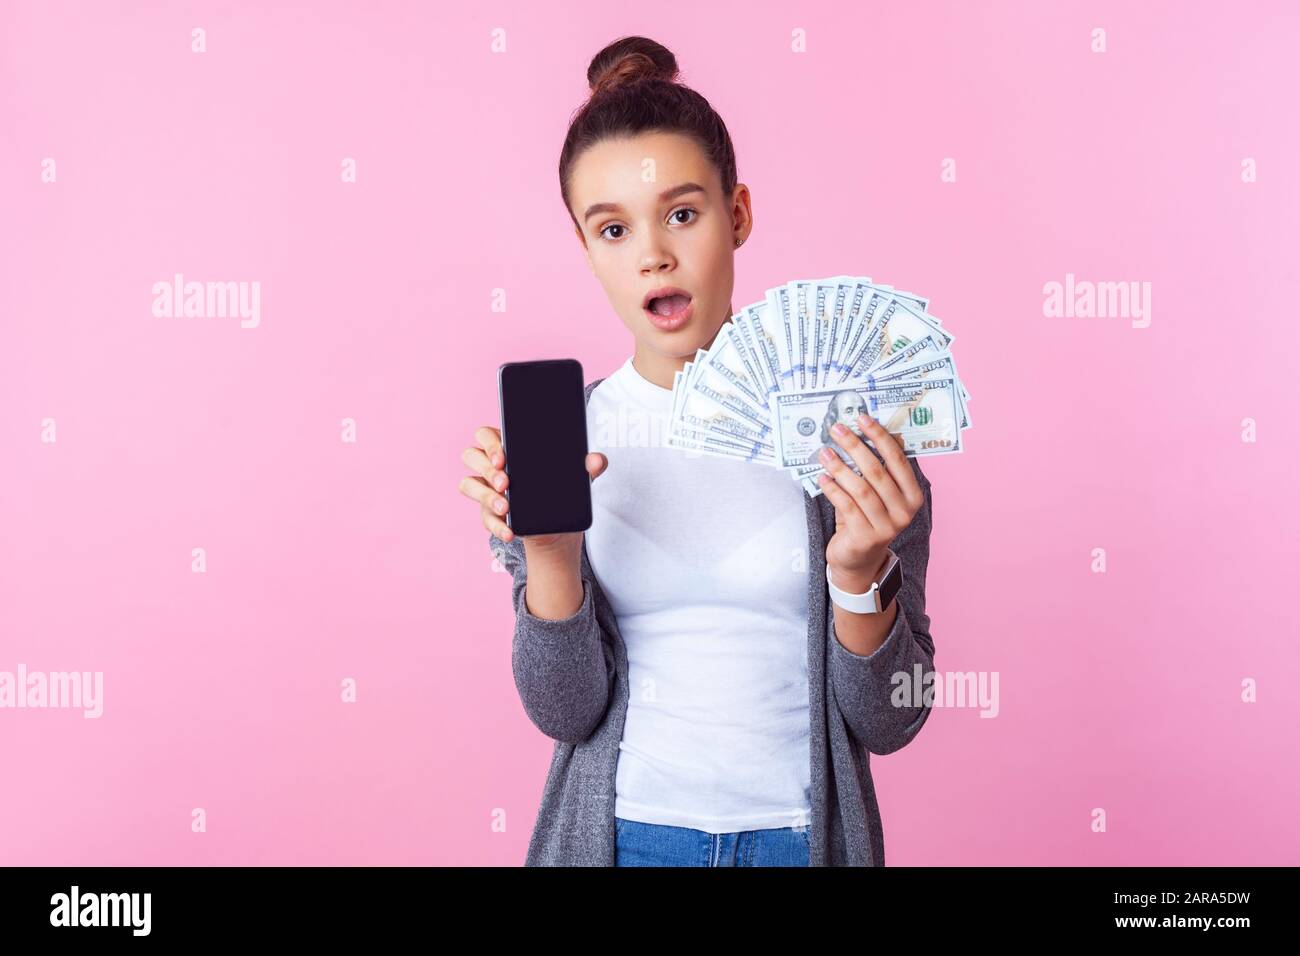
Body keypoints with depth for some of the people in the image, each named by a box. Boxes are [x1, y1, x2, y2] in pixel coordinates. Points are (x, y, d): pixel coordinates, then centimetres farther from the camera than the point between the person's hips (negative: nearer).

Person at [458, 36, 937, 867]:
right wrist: (546, 554, -24)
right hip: (620, 832, 1)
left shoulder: (847, 427, -10)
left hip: (802, 832, 0)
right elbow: (567, 710, -8)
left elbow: (889, 721, -8)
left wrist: (859, 574, -25)